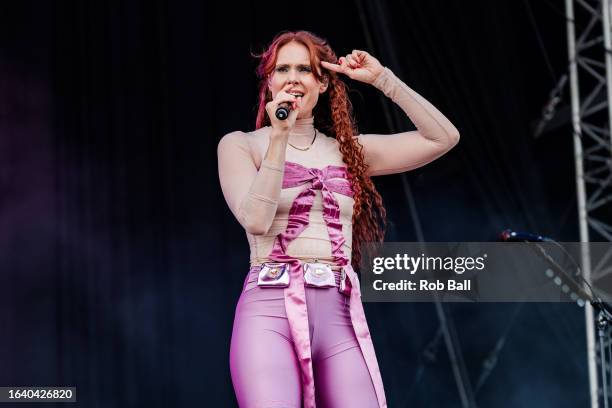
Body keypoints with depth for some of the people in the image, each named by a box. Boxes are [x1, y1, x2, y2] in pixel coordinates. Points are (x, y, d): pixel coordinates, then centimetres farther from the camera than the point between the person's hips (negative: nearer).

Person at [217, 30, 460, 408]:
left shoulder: (349, 150, 16)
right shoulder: (241, 145, 8)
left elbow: (444, 137, 11)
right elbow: (256, 220, -8)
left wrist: (382, 78, 8)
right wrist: (279, 137, -10)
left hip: (341, 315, 3)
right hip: (271, 308, -3)